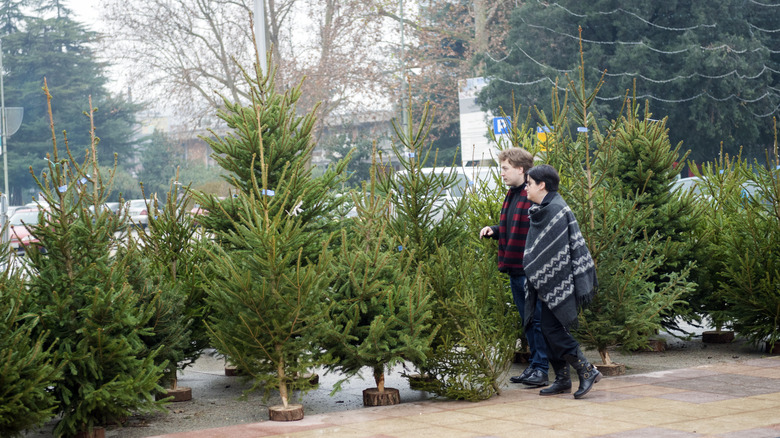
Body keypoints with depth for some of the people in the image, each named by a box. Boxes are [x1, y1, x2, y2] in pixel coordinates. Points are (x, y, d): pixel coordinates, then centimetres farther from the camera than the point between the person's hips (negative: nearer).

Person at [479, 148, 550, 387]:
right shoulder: (511, 195, 15)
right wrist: (493, 230, 7)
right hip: (515, 269, 9)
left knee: (537, 319, -4)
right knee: (527, 320, 14)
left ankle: (541, 370, 1)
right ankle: (534, 366, 22)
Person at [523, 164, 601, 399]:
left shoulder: (557, 210, -15)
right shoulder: (541, 211, 15)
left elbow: (558, 253, -19)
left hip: (559, 282, -10)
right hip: (548, 284, 10)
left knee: (553, 330, -10)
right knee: (550, 330, 9)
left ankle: (587, 371, -4)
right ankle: (562, 379, 14)